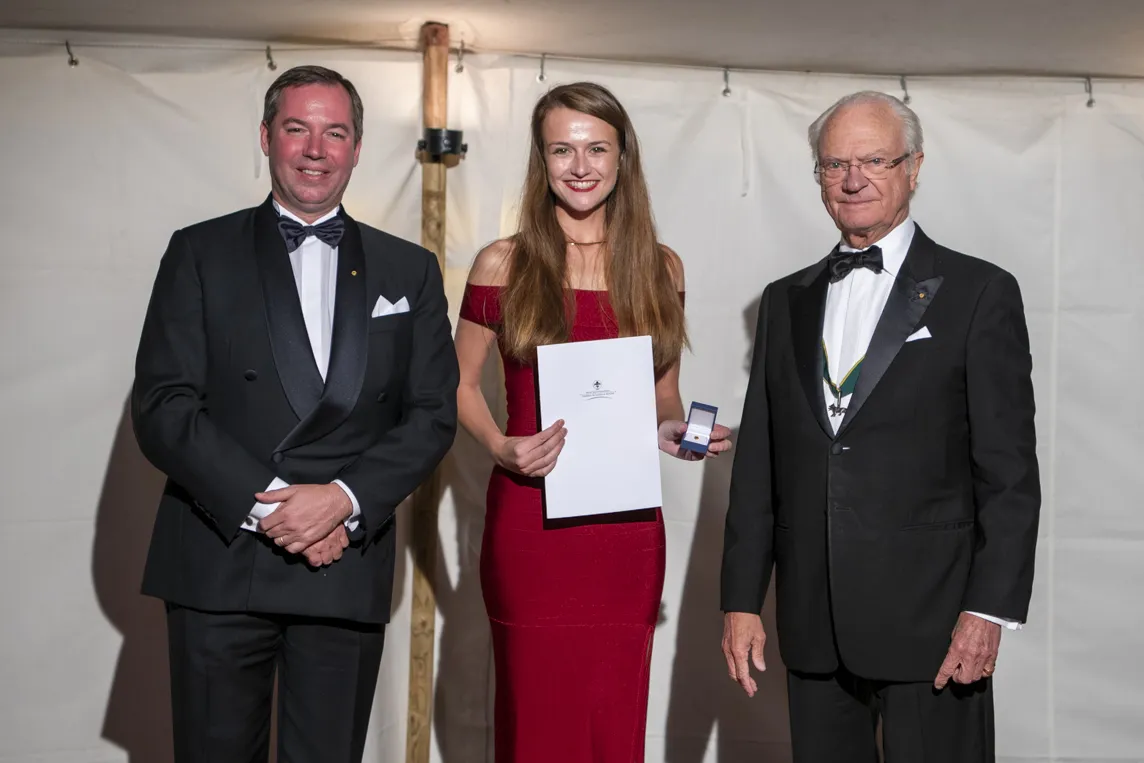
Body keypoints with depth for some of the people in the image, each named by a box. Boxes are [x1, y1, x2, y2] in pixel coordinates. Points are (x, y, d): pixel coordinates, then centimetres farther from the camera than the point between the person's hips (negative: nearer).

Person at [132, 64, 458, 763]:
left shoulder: (410, 271, 11)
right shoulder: (200, 254, 5)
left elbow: (434, 414, 4)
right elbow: (162, 406, -3)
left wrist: (343, 498, -11)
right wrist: (264, 501, -13)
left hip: (348, 569, 1)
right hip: (218, 566, -1)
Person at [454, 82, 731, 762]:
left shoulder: (660, 268, 8)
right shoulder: (502, 265, 1)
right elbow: (462, 385, 7)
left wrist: (674, 430, -4)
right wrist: (501, 447, -11)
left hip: (627, 525, 2)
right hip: (529, 522, -2)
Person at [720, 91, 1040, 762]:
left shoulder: (979, 292, -1)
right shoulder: (787, 301, 13)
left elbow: (1010, 471, -5)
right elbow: (758, 463, 11)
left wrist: (991, 608, -12)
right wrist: (742, 600, 6)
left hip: (930, 618, -4)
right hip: (813, 626, 4)